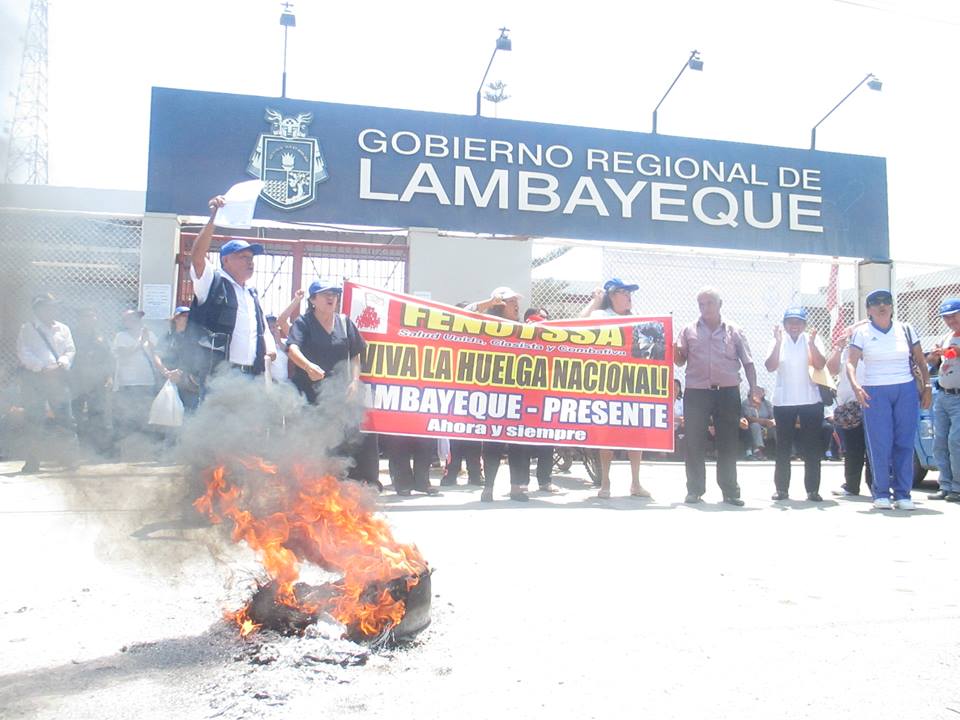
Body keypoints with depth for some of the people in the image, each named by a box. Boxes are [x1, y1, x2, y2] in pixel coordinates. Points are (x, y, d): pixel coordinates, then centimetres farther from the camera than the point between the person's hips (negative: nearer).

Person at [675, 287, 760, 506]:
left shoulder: (734, 332, 8)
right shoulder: (689, 331, 9)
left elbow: (748, 363, 8)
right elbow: (679, 361, 9)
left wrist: (753, 389, -2)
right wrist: (675, 350, -13)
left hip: (727, 392, 0)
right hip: (696, 393, 0)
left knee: (728, 443, 3)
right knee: (694, 443, 0)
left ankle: (730, 491, 12)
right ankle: (694, 490, 9)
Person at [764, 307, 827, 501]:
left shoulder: (812, 339, 2)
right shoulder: (779, 341, 3)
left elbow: (820, 365, -11)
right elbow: (770, 367, -10)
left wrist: (811, 343, -24)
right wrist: (778, 342, -19)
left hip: (810, 401, 0)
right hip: (783, 402, 1)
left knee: (812, 448, 2)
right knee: (783, 448, 6)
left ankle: (812, 490, 9)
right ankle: (781, 488, 12)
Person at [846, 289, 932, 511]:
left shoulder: (905, 330, 10)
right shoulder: (862, 333, 3)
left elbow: (921, 360, 13)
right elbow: (850, 362, -5)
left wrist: (927, 386, 4)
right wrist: (855, 386, -21)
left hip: (906, 391, 2)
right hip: (875, 393, -2)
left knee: (905, 444, 0)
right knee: (880, 445, -3)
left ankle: (903, 494, 7)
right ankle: (881, 493, 6)